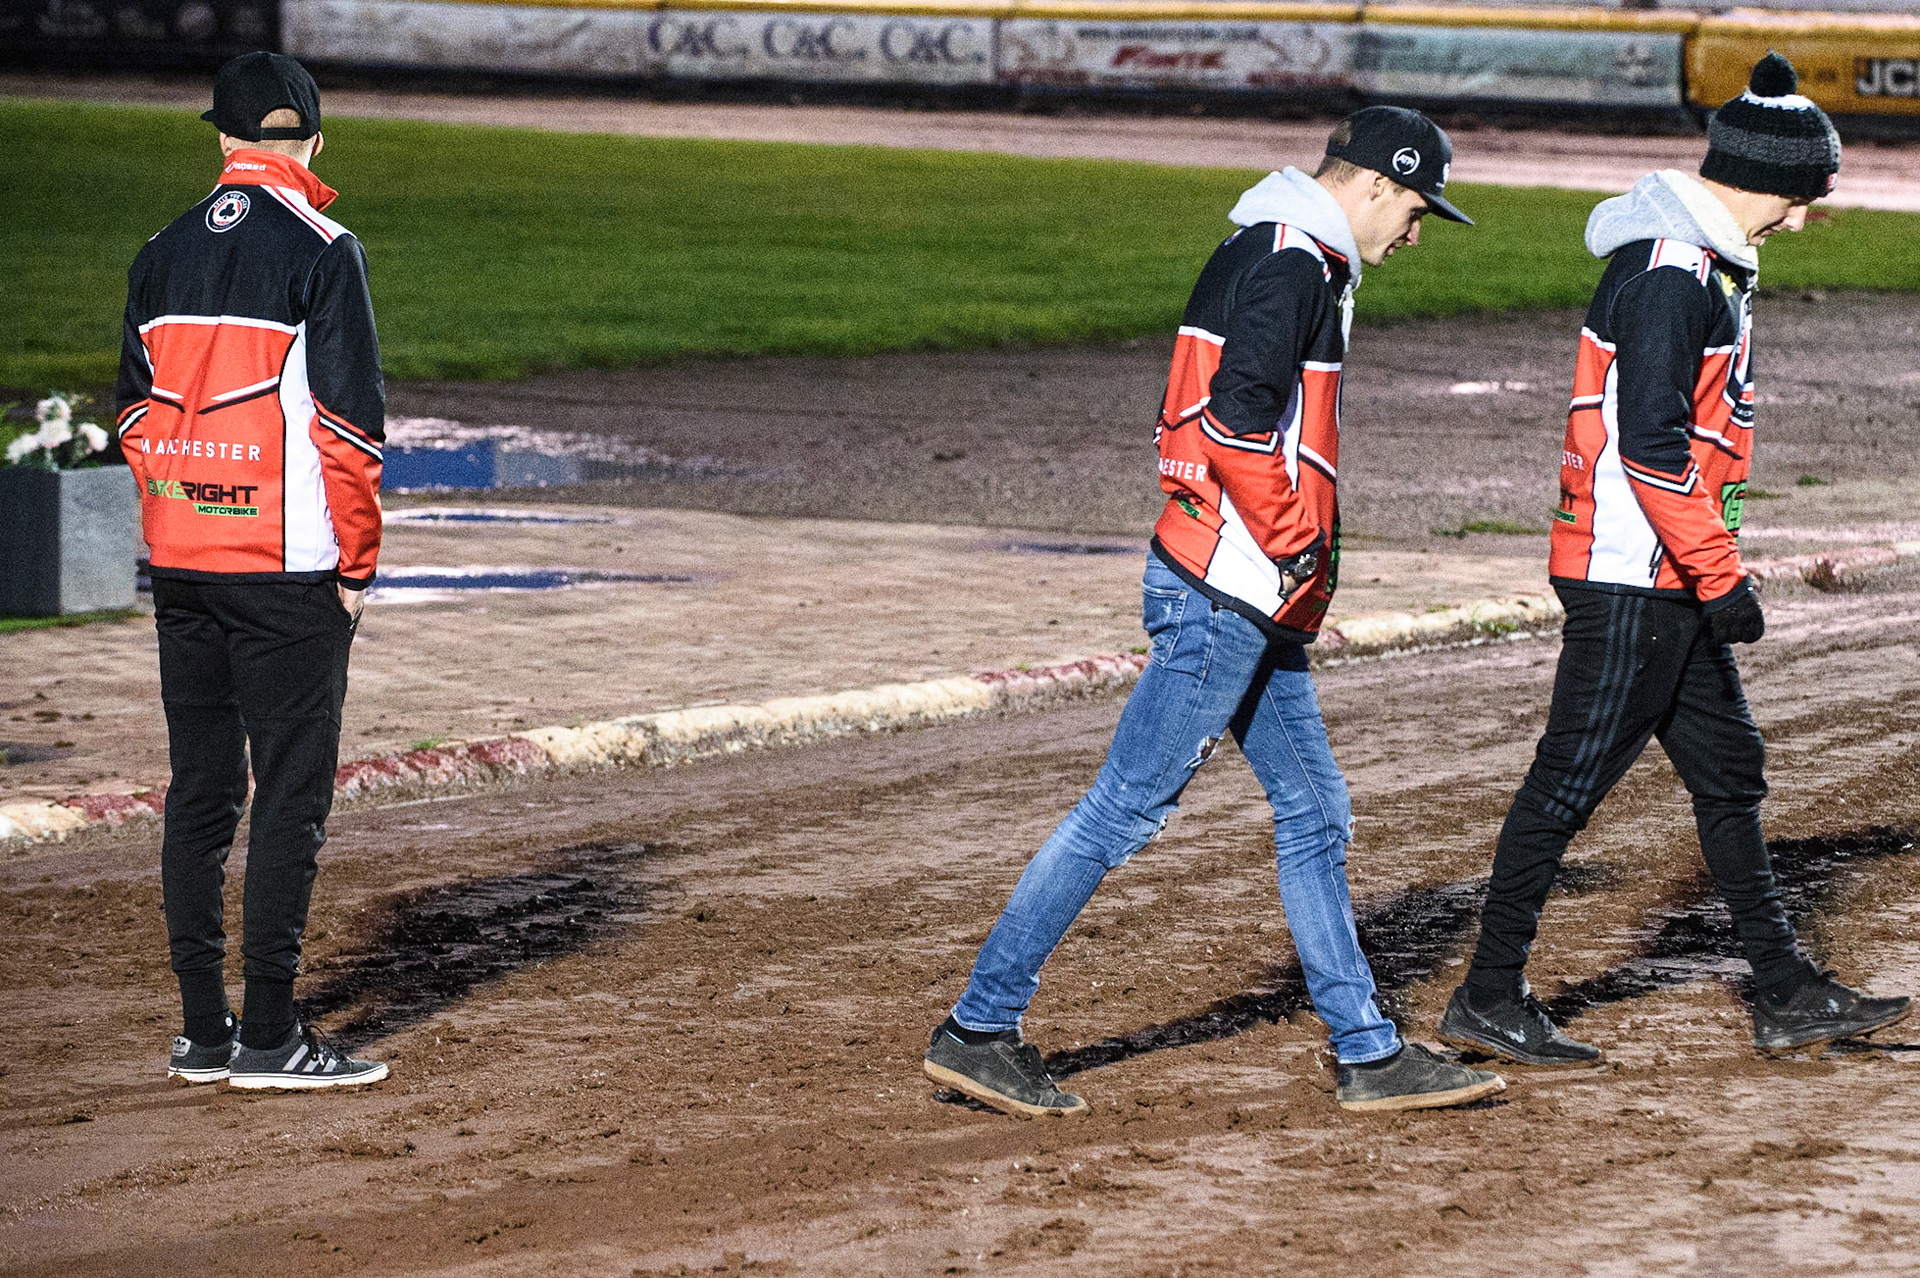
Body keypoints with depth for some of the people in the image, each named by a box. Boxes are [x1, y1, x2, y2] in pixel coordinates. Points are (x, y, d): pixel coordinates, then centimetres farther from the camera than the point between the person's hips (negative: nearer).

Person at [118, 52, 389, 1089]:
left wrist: (177, 525, 17)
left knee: (197, 791, 9)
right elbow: (347, 419, -11)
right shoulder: (320, 251, -8)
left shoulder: (162, 256, 9)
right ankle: (268, 1036, -4)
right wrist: (357, 562, -5)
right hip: (287, 566, -6)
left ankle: (203, 1031, 12)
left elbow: (136, 412, 13)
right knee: (291, 794, -2)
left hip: (179, 562, 6)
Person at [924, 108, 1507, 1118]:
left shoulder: (1264, 252, 19)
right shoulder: (1294, 263, -13)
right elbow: (1242, 417, -24)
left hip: (1254, 597, 11)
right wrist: (1297, 552, -17)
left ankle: (1367, 1054, 16)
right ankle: (978, 1028, -4)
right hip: (1228, 588, -11)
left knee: (1314, 809, 12)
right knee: (1127, 809, -8)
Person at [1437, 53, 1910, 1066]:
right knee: (1570, 782, -5)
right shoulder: (1671, 275, -19)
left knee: (1729, 772, 13)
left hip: (1671, 582, 11)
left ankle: (1785, 996, 19)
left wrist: (1710, 571, 21)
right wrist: (1721, 577, -22)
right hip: (1631, 583, -11)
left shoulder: (1705, 263, 15)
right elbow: (1653, 446, -24)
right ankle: (1488, 1000, 0)